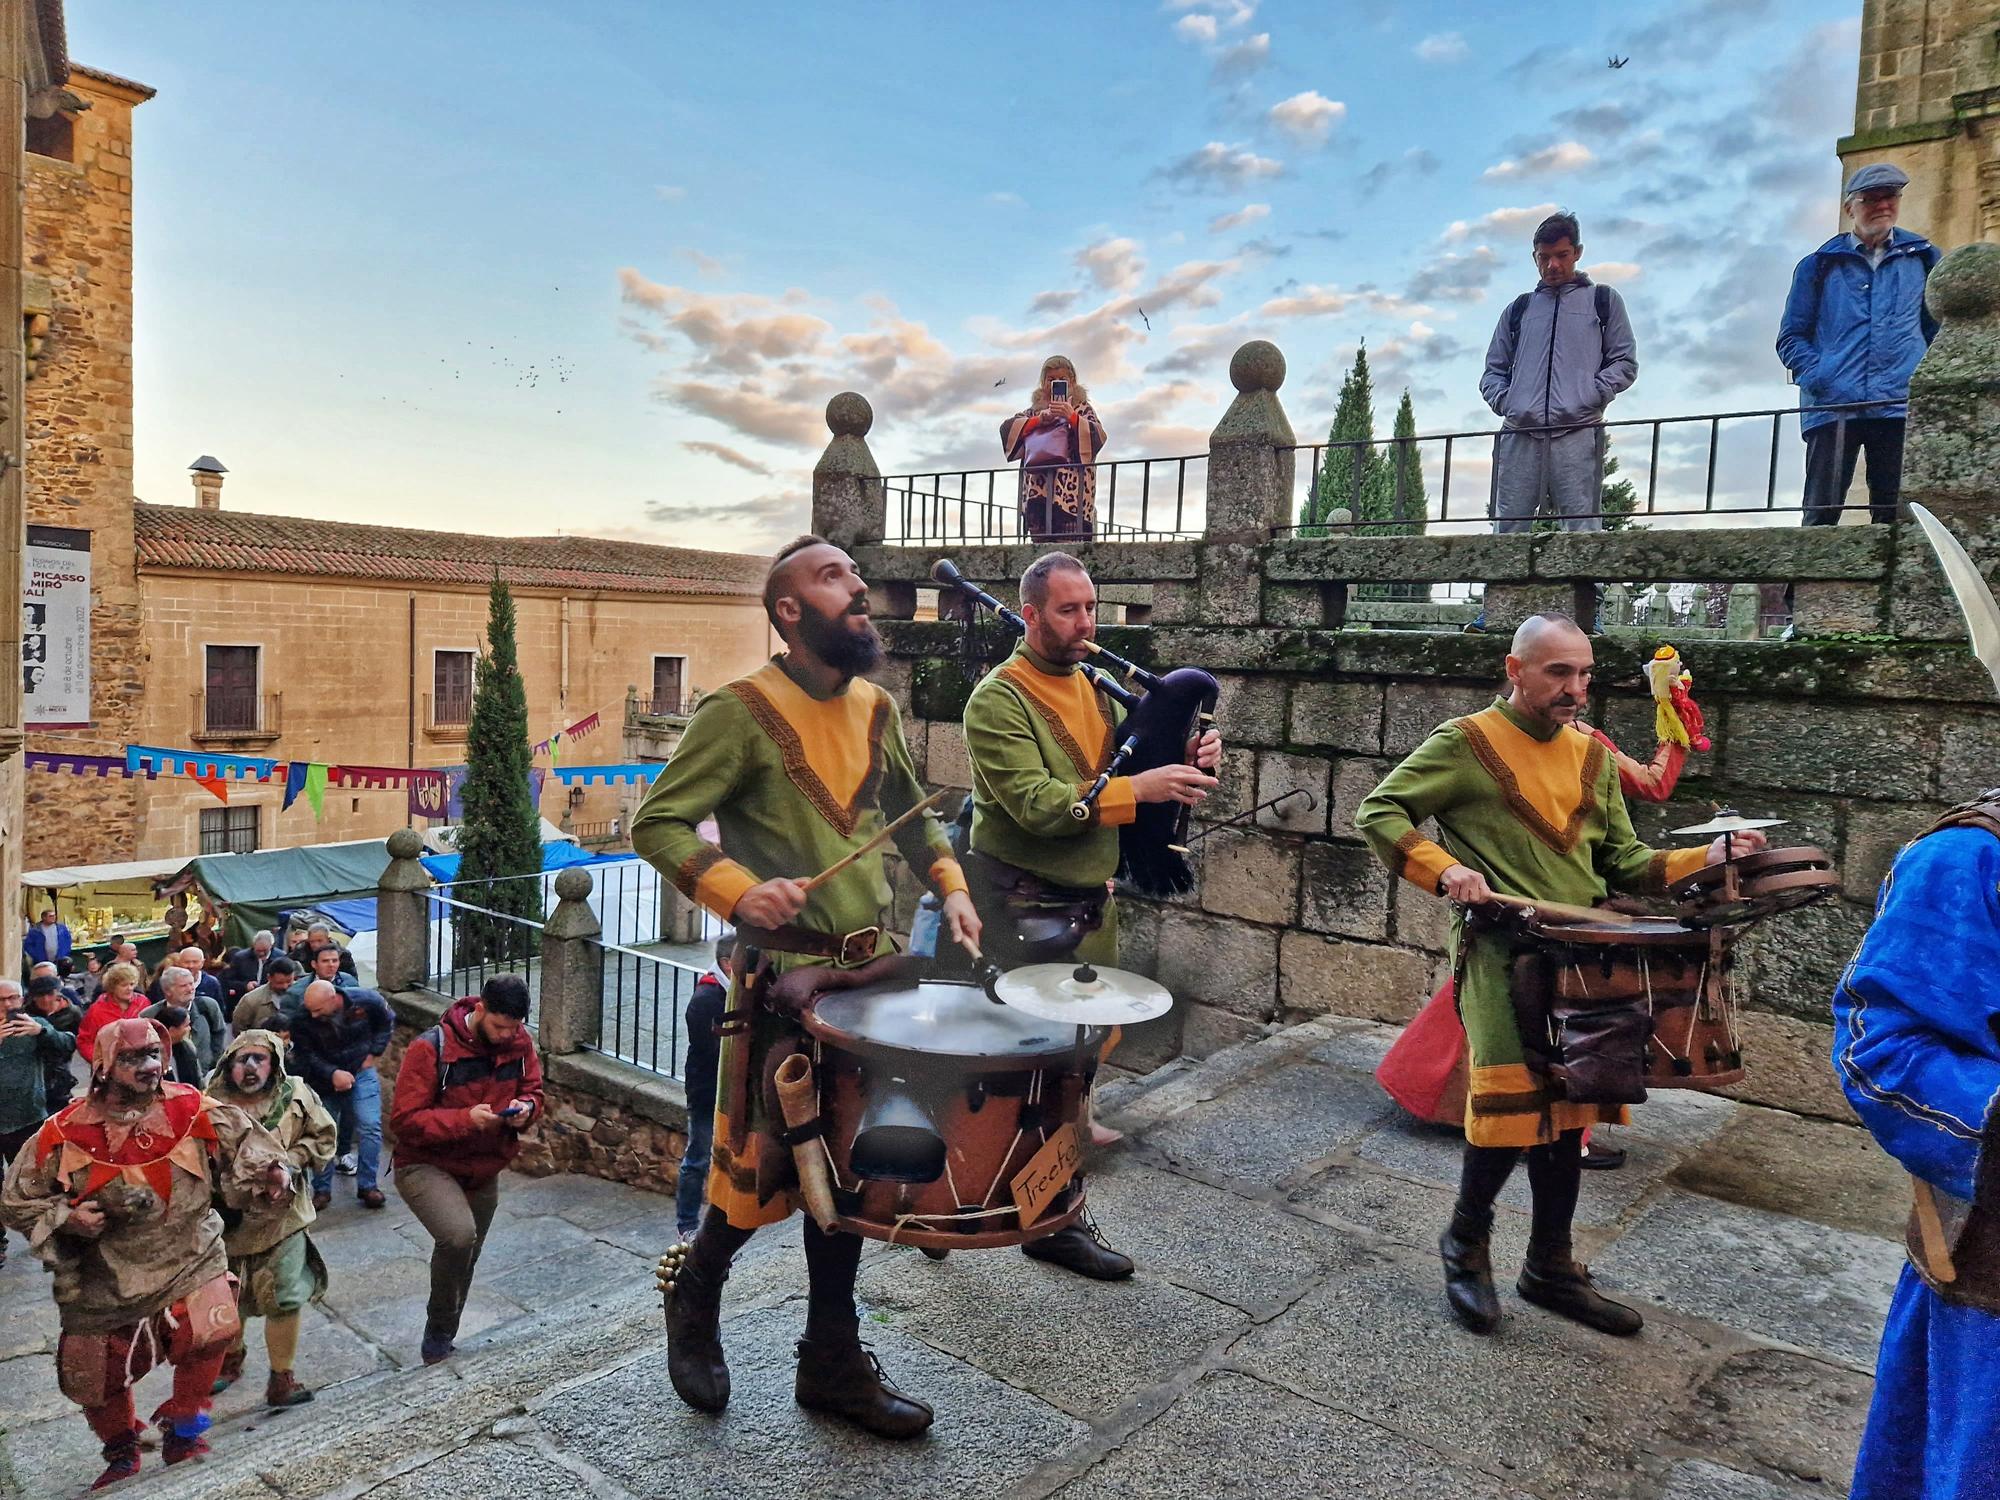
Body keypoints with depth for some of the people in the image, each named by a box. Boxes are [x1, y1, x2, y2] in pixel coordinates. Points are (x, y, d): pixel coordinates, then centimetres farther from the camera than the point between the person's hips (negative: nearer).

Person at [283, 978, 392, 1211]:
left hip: (361, 1072, 0)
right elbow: (305, 1056, -14)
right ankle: (322, 1190, 19)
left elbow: (387, 1022, 2)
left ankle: (367, 1185, 3)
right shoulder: (301, 1018, -22)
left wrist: (373, 1053, -5)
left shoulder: (367, 1002, -20)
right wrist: (332, 1074, -27)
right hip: (323, 1079, 0)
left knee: (370, 1128, -8)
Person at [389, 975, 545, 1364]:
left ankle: (441, 1343, 42)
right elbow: (404, 1119, -22)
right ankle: (438, 1330, -5)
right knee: (459, 1234, -30)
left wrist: (526, 1108, -18)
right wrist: (467, 1119, -32)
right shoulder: (430, 1048, -23)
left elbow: (533, 1091, 6)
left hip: (483, 1171, 6)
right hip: (426, 1166, -6)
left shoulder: (520, 1042, -8)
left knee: (464, 1258, 18)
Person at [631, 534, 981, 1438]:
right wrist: (737, 889, -28)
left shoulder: (876, 709, 8)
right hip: (783, 976, -6)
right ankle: (694, 1298, 34)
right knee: (767, 1161, 2)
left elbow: (910, 810, 22)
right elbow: (656, 823, -13)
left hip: (869, 970, 6)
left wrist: (949, 884, 6)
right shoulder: (742, 712, -12)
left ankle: (834, 1363, 28)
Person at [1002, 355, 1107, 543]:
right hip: (1037, 490, 4)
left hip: (1071, 491, -3)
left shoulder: (1081, 407, 12)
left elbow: (1098, 436, -4)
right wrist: (1038, 420, -5)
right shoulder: (1035, 409, 21)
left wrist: (1072, 417, -18)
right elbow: (1007, 429, 8)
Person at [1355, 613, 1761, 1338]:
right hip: (1500, 951, -6)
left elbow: (1622, 862, 15)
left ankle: (1551, 1266, 27)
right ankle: (1467, 1239, 13)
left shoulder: (1592, 756, 13)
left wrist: (1704, 859, -2)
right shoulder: (1467, 743, -5)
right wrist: (1445, 870, -19)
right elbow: (1379, 811, -5)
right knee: (1513, 1100, -13)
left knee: (1568, 1107, 11)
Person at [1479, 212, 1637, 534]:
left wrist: (1588, 397, -6)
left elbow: (1625, 363, 11)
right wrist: (1504, 401, 2)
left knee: (1583, 530, -10)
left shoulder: (1603, 300, 18)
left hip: (1577, 434, -2)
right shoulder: (1519, 308, 24)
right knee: (1506, 530, -4)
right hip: (1519, 436, 2)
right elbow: (1493, 370, 23)